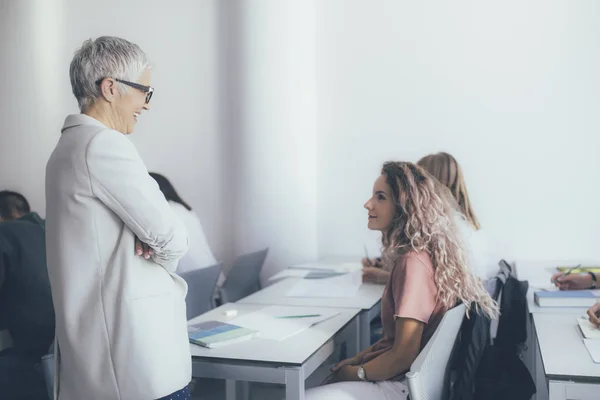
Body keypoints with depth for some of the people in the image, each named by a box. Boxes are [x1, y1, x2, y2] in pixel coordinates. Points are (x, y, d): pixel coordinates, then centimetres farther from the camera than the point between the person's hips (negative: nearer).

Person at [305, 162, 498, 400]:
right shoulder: (424, 253, 6)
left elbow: (404, 355, -23)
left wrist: (354, 373, -9)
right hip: (405, 374, 9)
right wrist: (359, 357, 7)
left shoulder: (413, 262, -24)